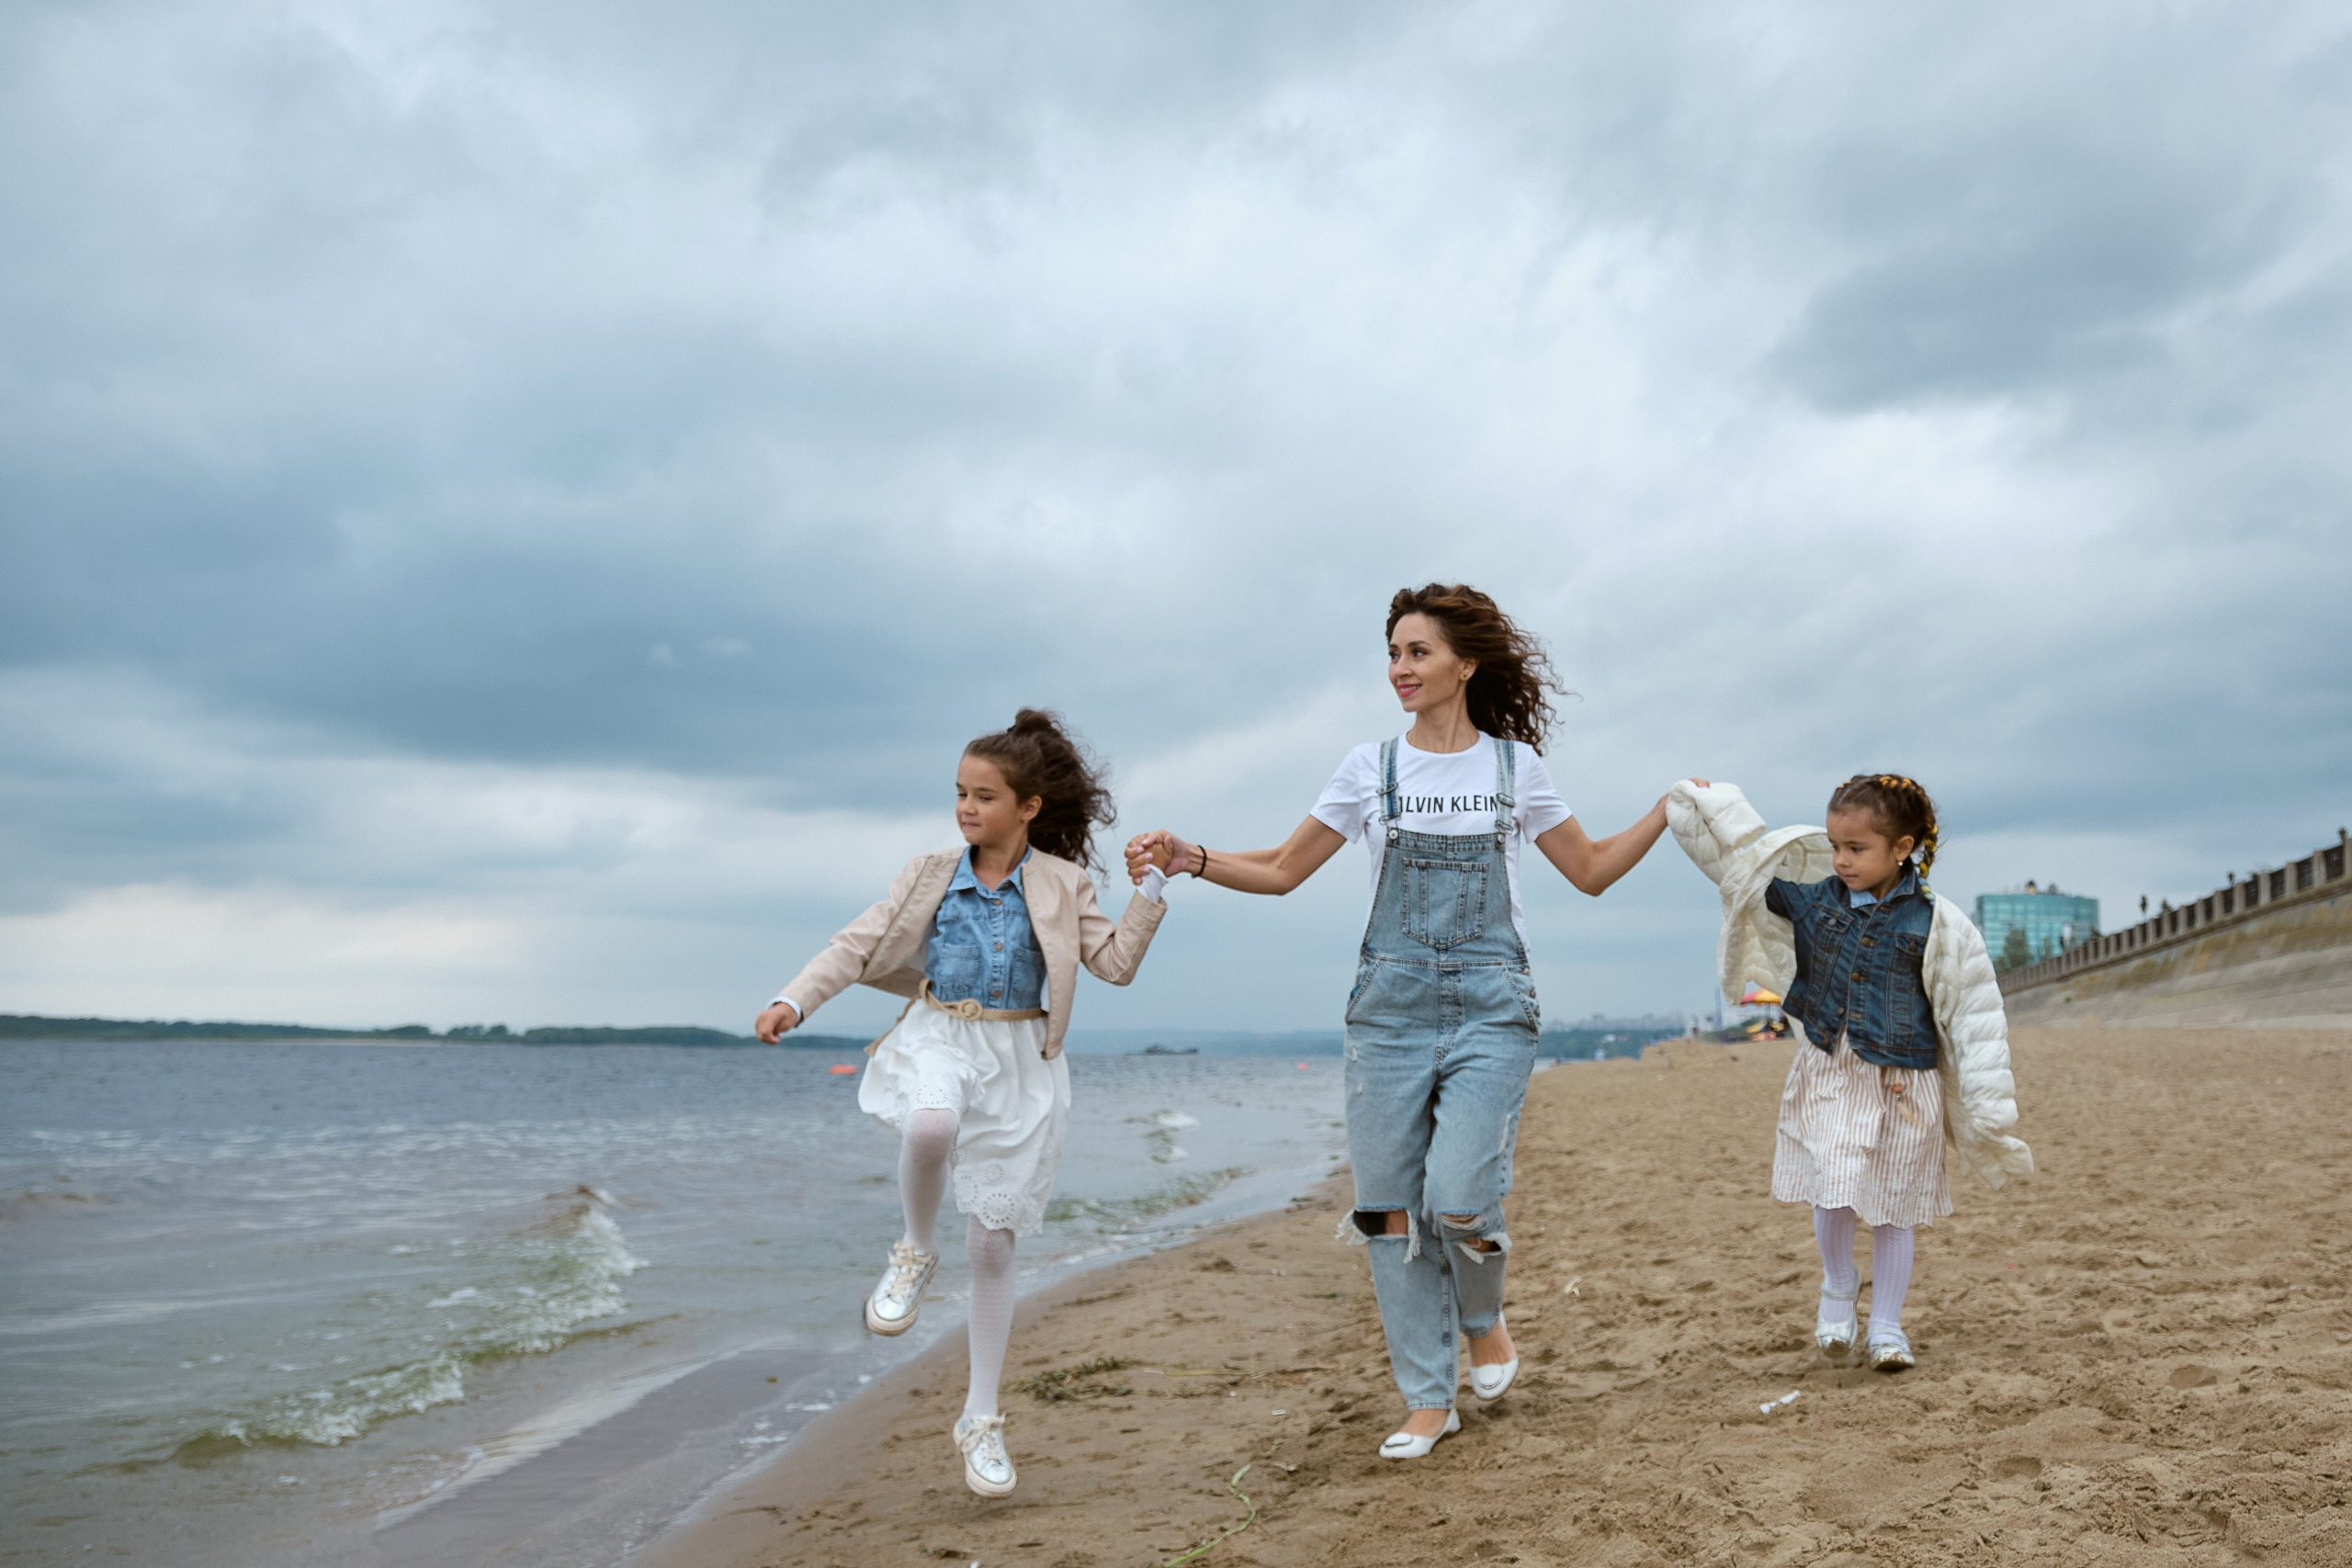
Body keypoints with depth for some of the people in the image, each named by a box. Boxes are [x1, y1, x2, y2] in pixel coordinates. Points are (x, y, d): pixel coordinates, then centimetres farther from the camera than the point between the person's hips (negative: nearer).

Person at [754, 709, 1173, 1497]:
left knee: (993, 1247, 4)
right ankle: (915, 1252, -8)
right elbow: (860, 945, 3)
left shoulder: (1061, 885, 3)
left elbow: (1117, 963, 0)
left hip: (1019, 1061, 0)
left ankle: (981, 1419, 18)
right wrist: (795, 1000, -10)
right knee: (931, 1124, -40)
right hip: (937, 1040, 0)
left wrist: (1152, 888, -9)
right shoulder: (931, 875, 4)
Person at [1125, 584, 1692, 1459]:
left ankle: (1483, 1318, 19)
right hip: (1389, 1013, 2)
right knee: (1392, 1208, 0)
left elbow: (1591, 871, 14)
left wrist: (1667, 812, 3)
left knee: (1458, 1201, -15)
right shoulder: (1372, 769, 8)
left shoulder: (1513, 765, 7)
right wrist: (1188, 859, -6)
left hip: (1489, 1010, -2)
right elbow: (1282, 870, 8)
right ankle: (1429, 1399, 14)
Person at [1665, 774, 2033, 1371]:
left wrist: (1989, 1105, -6)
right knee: (1833, 1194, -5)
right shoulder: (1814, 900, 0)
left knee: (1892, 1209, 8)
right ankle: (1838, 1288, 24)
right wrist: (1711, 806, 0)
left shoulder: (1935, 923, -9)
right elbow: (1745, 859, 10)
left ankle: (1885, 1326, 22)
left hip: (1902, 1085, -2)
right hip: (1828, 1079, 2)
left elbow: (1974, 1012, -6)